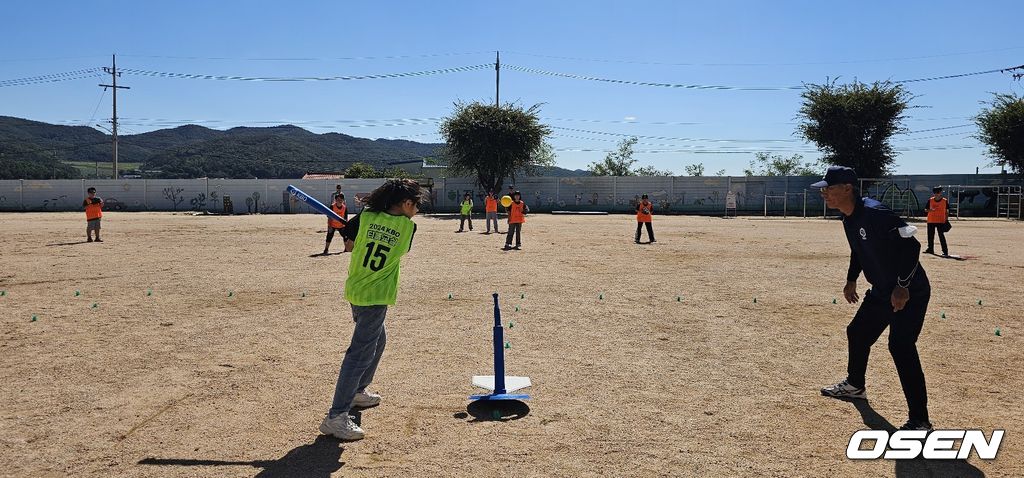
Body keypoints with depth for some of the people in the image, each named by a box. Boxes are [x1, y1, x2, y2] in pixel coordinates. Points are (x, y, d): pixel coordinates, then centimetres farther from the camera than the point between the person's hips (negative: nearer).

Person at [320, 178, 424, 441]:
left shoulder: (365, 216, -1)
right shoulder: (408, 226, -10)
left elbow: (348, 244, 5)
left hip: (355, 290, 7)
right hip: (375, 296, -7)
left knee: (377, 341, 27)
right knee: (361, 353, -8)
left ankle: (357, 391, 41)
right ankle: (336, 417, -12)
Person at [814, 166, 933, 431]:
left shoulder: (874, 213, -27)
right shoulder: (848, 218, 3)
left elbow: (911, 245, -29)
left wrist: (902, 286, -29)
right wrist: (851, 279, 22)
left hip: (910, 292, -10)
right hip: (880, 291, 10)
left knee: (901, 347, -19)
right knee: (857, 332, 21)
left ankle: (920, 422, -14)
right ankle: (855, 386, 45)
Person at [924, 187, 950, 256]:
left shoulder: (945, 201, -1)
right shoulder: (930, 200, 3)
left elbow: (947, 211, 6)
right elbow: (926, 210, 6)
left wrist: (946, 220, 0)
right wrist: (930, 210, -16)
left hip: (941, 221, -3)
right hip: (931, 221, 3)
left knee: (941, 236, -9)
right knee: (930, 236, 11)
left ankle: (945, 251, -7)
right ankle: (930, 249, 25)